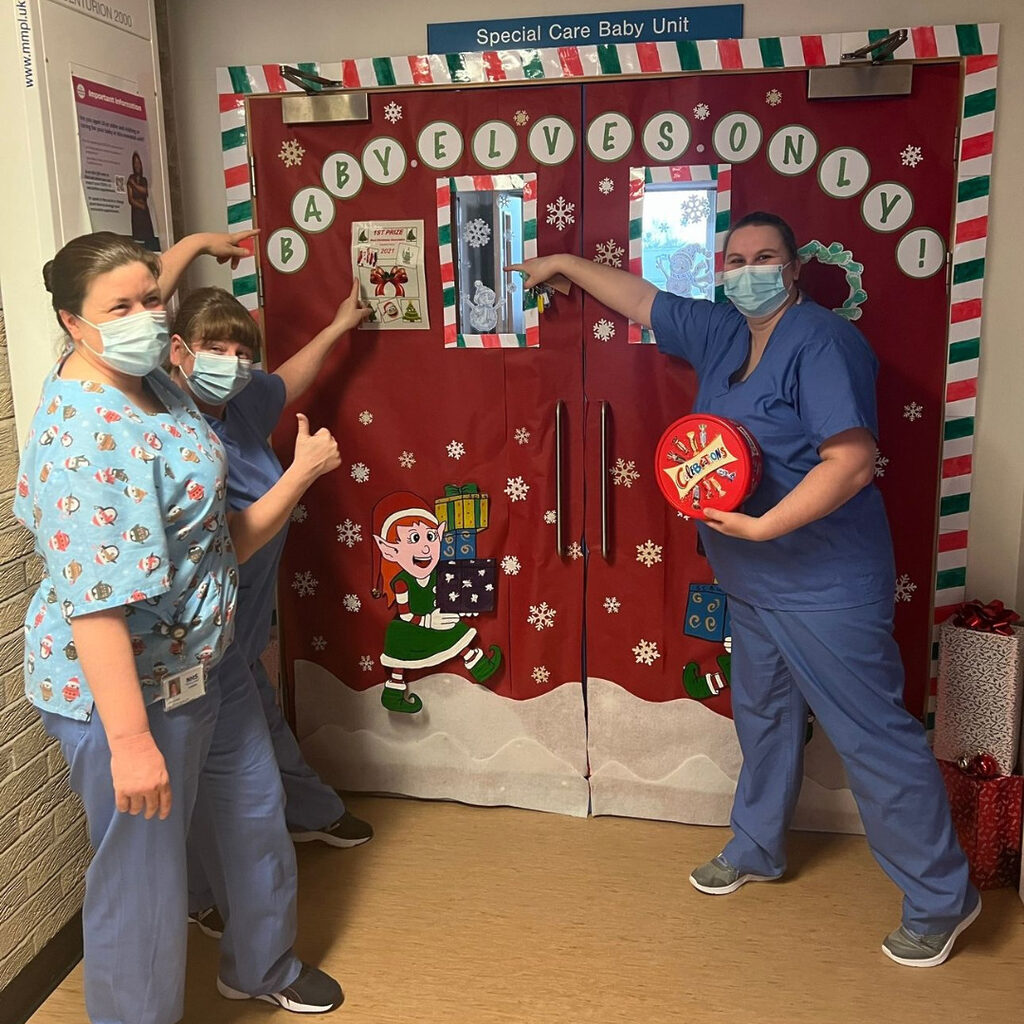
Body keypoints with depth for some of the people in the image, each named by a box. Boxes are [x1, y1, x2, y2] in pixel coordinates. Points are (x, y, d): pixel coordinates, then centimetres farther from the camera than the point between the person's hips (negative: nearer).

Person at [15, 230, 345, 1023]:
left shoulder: (144, 378, 1)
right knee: (144, 869, 6)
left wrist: (197, 244, 39)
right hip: (128, 688, -10)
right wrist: (129, 741, -31)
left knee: (256, 807, 23)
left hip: (199, 665, 10)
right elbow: (94, 602, -31)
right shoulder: (85, 435, -27)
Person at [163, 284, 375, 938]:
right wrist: (303, 471, -34)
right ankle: (207, 899, 32)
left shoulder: (241, 400, -2)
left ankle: (313, 814, 55)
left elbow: (286, 384, 22)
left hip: (241, 631, 9)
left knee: (263, 719, 30)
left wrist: (338, 326, 29)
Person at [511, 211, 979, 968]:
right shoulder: (723, 333, 7)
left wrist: (762, 526, -29)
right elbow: (641, 299, 20)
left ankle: (942, 898, 16)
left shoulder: (821, 342, -18)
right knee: (763, 715, 22)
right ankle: (757, 850, 42)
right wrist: (564, 264, 25)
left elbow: (852, 460, -26)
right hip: (753, 582, 9)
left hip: (826, 584, -9)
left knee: (874, 734, -1)